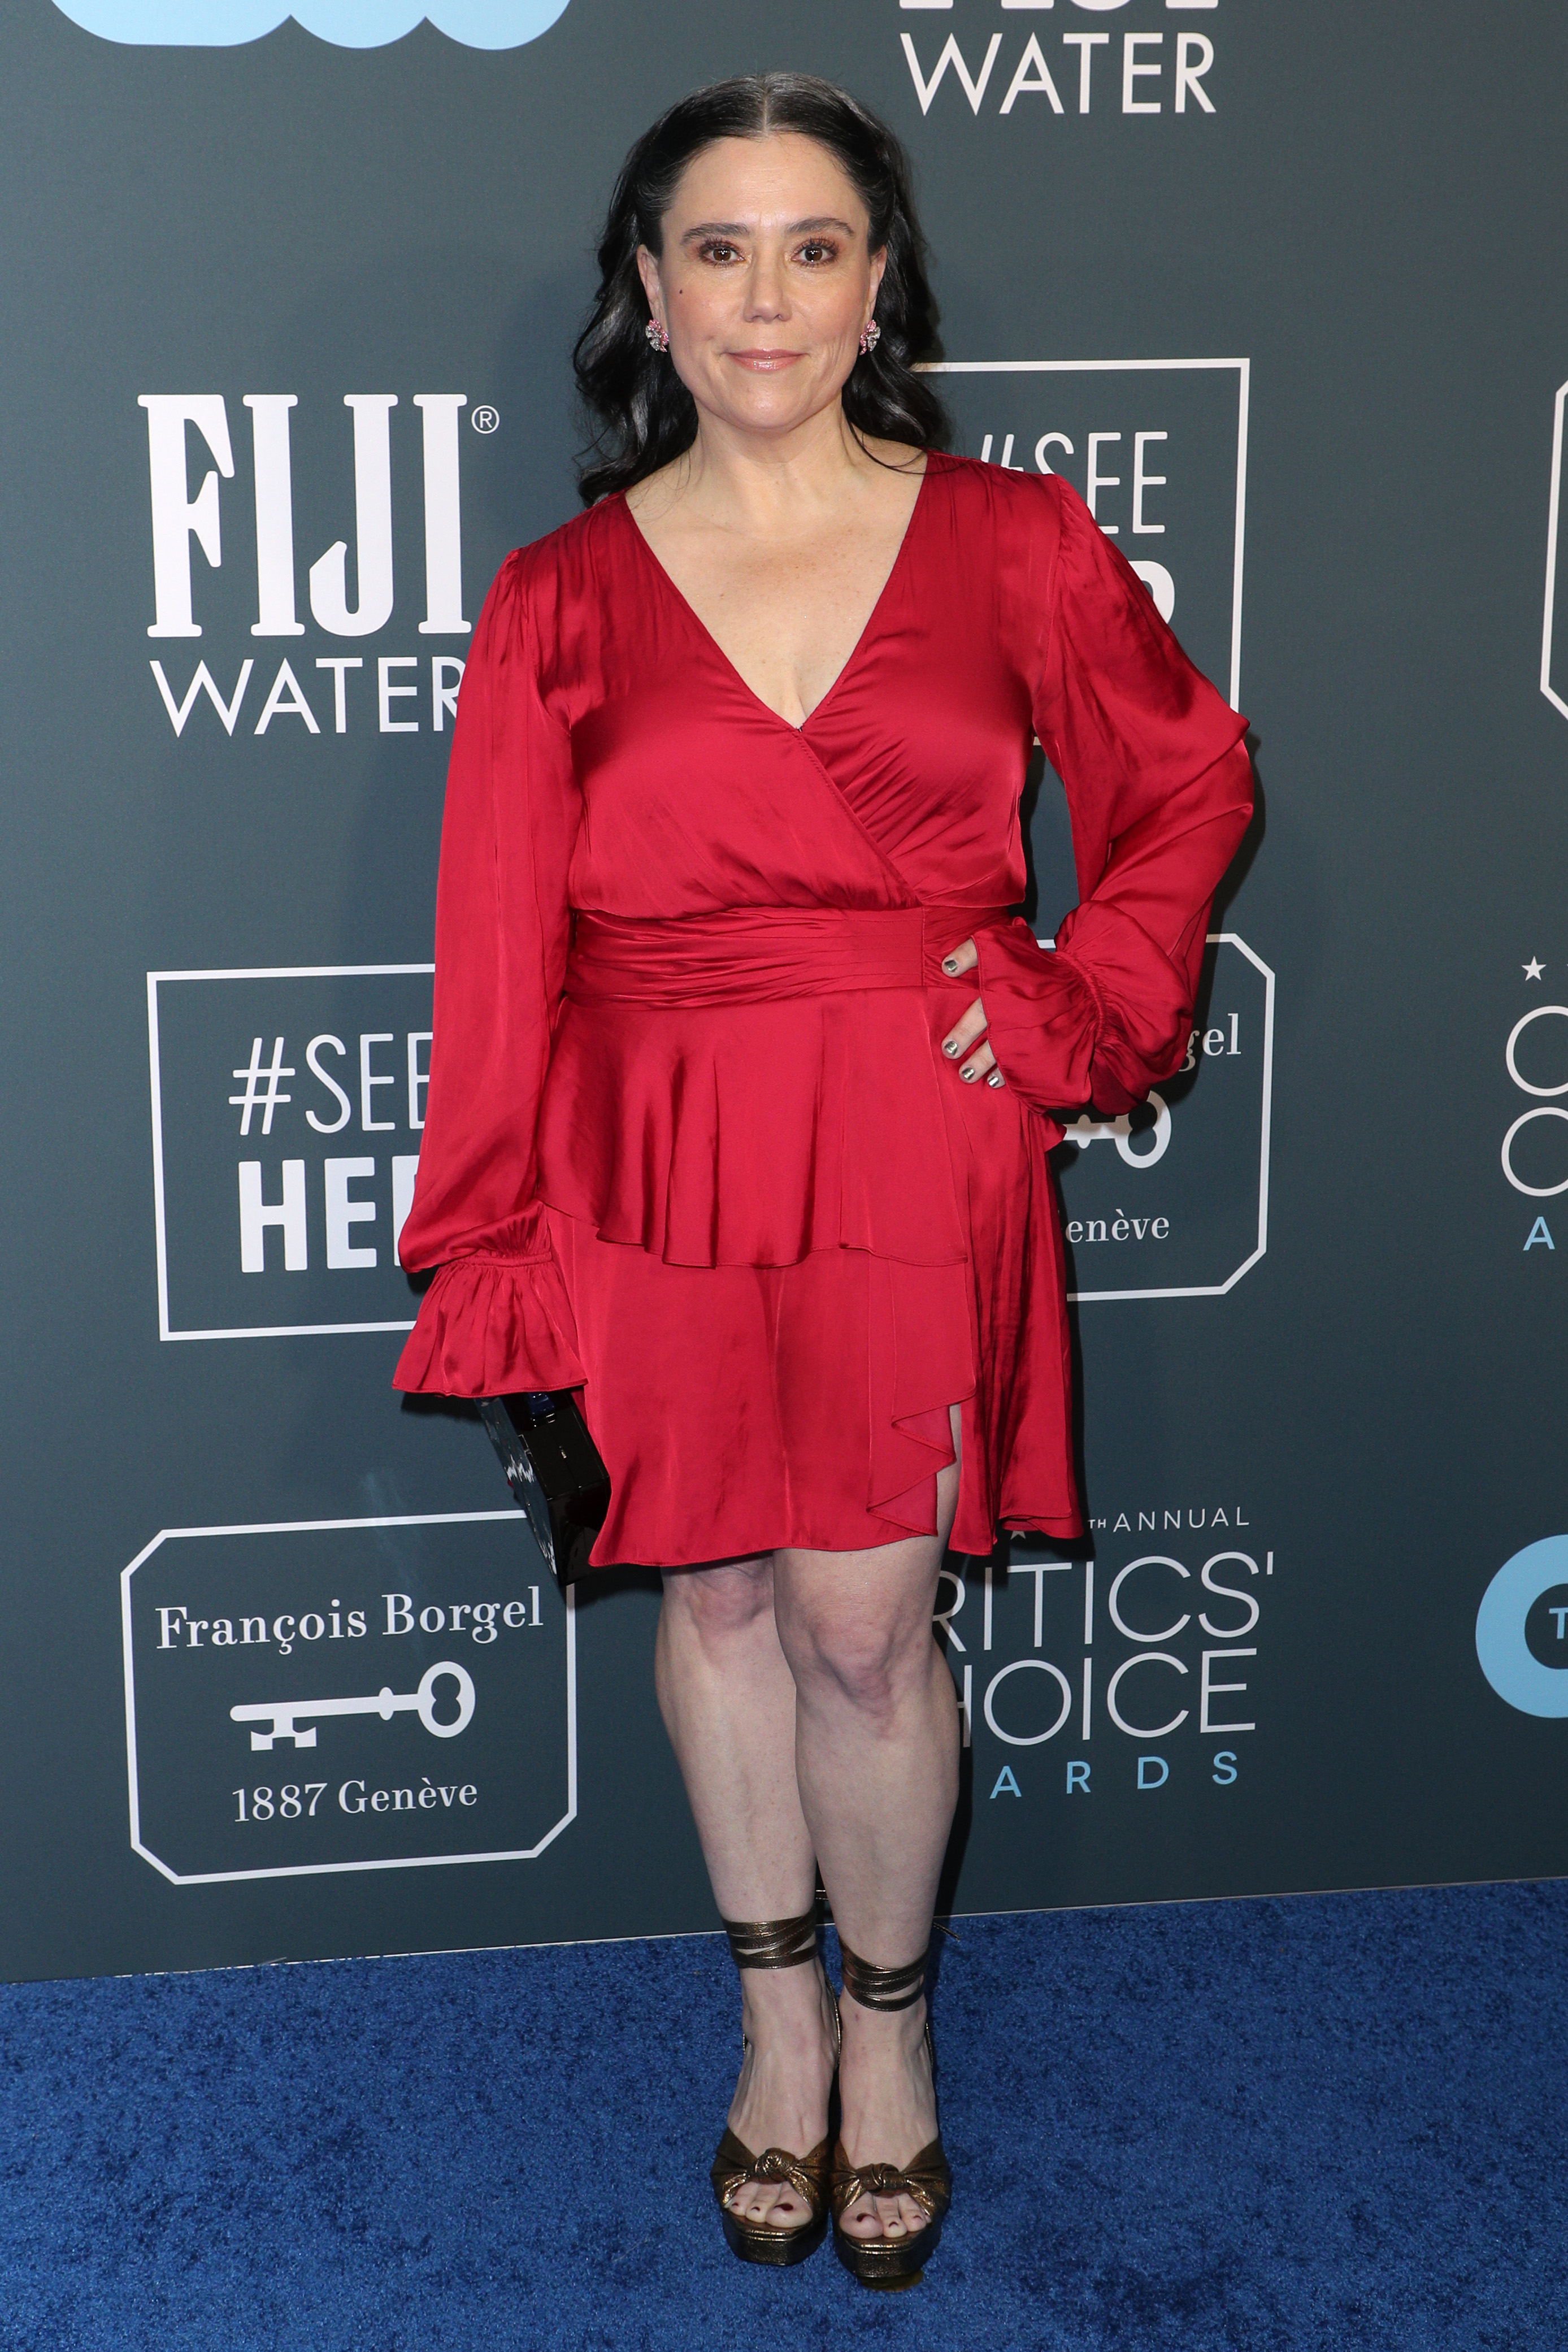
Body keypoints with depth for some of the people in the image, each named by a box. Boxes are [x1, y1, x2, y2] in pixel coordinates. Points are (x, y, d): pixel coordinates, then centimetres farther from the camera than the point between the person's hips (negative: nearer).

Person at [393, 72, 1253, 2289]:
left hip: (916, 1162, -1)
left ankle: (892, 2022, 28)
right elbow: (497, 954, 0)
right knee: (716, 1589, 12)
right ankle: (782, 2015, 34)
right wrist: (482, 1260, 0)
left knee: (865, 1622, 2)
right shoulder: (561, 599, 0)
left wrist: (1078, 1008, 0)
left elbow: (1192, 778, 13)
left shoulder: (1012, 545, 0)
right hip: (660, 1168, 1)